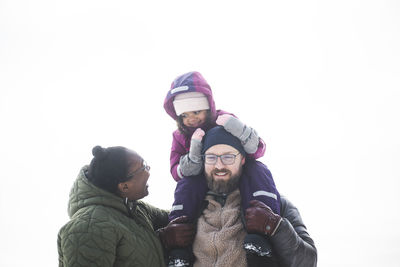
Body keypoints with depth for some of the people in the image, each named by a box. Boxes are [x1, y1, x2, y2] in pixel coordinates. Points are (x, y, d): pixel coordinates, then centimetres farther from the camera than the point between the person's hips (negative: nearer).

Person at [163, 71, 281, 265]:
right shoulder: (180, 136, 1)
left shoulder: (225, 120, -6)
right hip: (202, 186, 1)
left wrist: (238, 129, -35)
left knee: (258, 170, -30)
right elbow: (177, 173, -9)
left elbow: (257, 150, -15)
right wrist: (194, 154, -29)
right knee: (186, 185, -31)